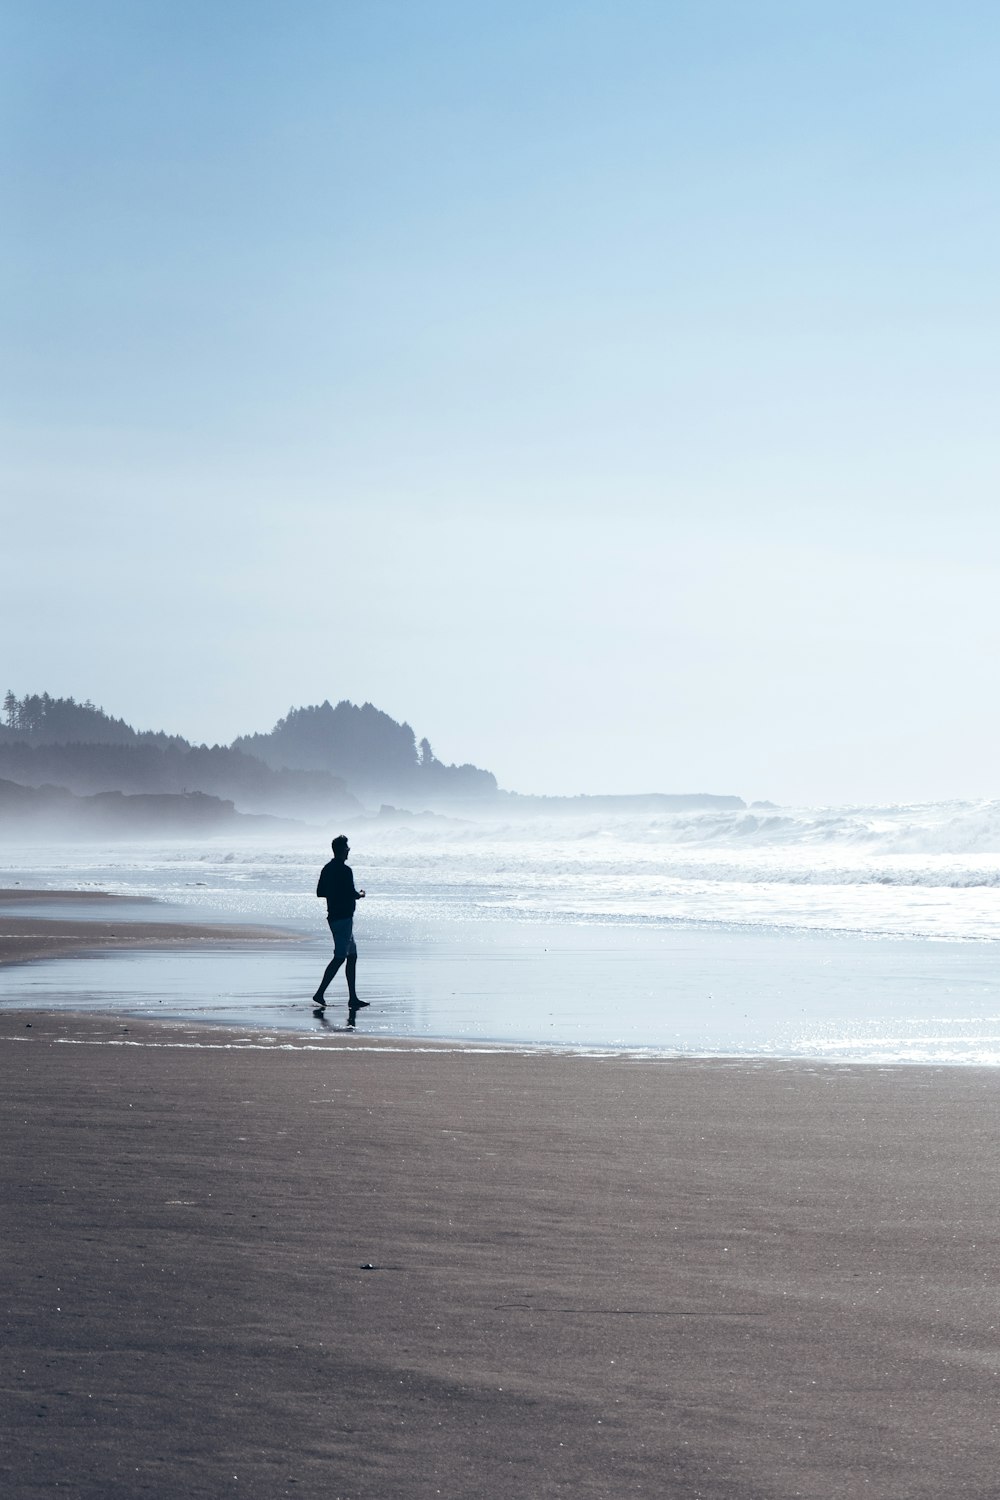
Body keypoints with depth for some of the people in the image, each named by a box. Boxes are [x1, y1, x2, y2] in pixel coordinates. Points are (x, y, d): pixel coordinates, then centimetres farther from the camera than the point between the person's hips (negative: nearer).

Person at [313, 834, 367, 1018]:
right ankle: (320, 994, -14)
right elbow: (351, 894, -19)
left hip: (334, 916, 10)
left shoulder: (327, 869, 11)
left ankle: (353, 998, 12)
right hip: (343, 917, -10)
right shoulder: (345, 870, -16)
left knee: (352, 954, 13)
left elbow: (320, 893, 16)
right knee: (340, 957, -9)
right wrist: (360, 895, 1)